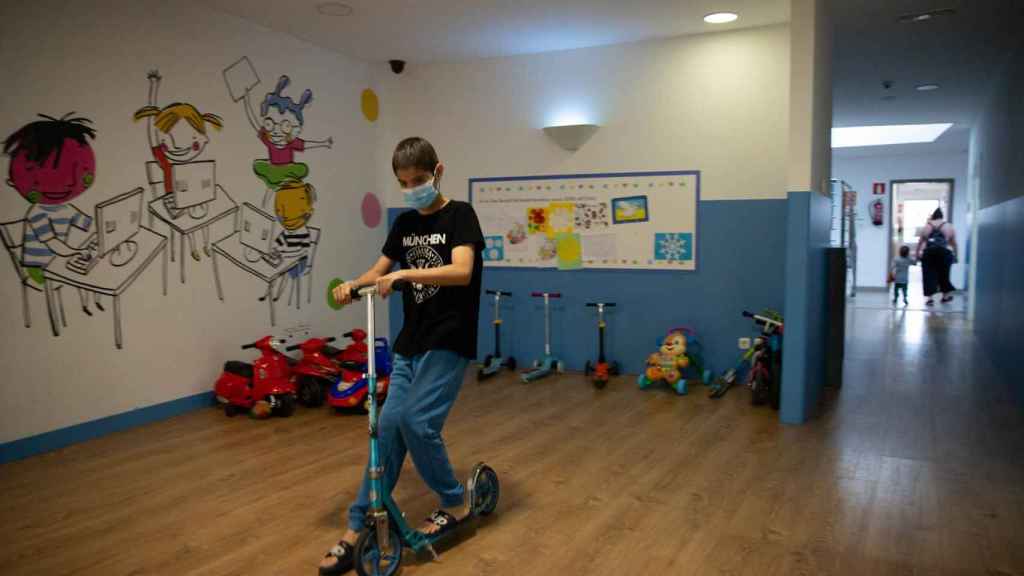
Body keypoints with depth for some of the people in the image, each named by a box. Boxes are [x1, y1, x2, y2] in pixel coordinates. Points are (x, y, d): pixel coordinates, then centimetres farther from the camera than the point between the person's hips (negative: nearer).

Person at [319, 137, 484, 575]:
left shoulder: (460, 215, -8)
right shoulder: (404, 222, 11)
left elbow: (461, 271, -23)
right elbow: (379, 270, 17)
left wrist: (405, 273, -33)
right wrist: (353, 285, -5)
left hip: (448, 342, -6)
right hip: (409, 342, 6)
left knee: (416, 422, -15)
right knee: (387, 428, 2)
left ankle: (456, 503, 9)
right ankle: (357, 529, 10)